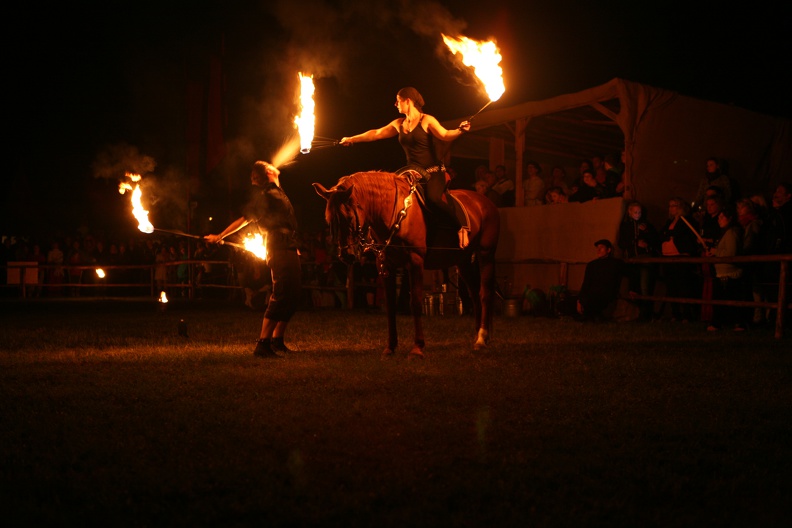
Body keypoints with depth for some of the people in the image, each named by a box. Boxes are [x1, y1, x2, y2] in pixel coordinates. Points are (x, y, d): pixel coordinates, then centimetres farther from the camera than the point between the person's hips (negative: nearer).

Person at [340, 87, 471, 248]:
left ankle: (463, 226, -20)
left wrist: (460, 130, -36)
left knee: (434, 196, -32)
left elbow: (445, 135, -15)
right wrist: (352, 139, 25)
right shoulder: (399, 124, 13)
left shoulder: (427, 120, -5)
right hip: (413, 171, 7)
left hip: (433, 170, -7)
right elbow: (376, 134, 20)